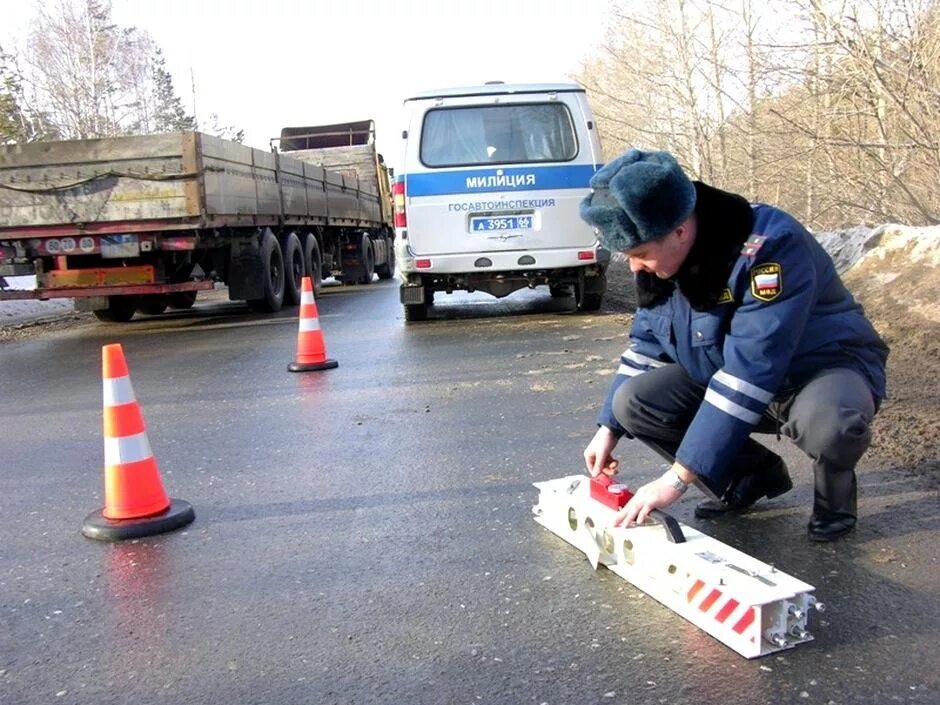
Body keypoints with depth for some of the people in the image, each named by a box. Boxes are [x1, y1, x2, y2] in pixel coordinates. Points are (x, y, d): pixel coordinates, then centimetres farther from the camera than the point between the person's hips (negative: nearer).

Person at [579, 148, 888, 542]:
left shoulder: (771, 246, -33)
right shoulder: (661, 256, -9)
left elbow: (751, 371, -38)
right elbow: (646, 343, 6)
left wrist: (680, 476, -39)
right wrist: (610, 427, -3)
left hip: (828, 369, -6)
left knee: (826, 423, -41)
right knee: (632, 401, -14)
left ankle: (834, 490, -2)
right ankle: (756, 476, 7)